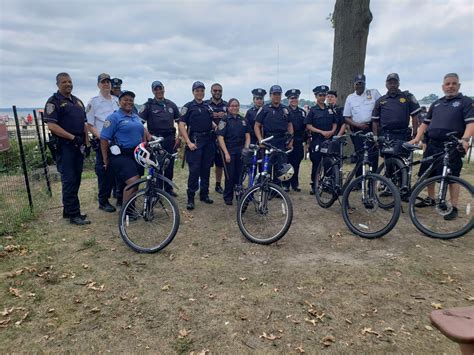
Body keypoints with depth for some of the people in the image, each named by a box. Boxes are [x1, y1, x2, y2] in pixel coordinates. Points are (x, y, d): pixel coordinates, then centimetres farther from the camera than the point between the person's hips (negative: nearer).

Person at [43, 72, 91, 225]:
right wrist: (73, 137, -19)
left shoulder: (78, 101, 18)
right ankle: (74, 214, -1)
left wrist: (86, 142, 12)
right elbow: (52, 126, -15)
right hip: (64, 146, -7)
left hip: (78, 146, 7)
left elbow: (84, 124, 20)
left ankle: (68, 209, 22)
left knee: (76, 180, 10)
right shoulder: (54, 101, -5)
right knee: (69, 180, -6)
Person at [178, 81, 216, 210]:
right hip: (195, 141, -5)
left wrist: (217, 127, -2)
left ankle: (204, 194, 20)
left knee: (206, 169, 9)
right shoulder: (188, 106, -1)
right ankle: (190, 198, 1)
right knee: (194, 170, -7)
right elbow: (181, 125, -8)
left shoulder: (207, 107, 15)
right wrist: (189, 142, -16)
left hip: (208, 141, 5)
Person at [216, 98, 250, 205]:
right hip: (229, 151, -3)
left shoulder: (244, 120, 11)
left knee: (240, 174, 5)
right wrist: (226, 153, -13)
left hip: (241, 151, 3)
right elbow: (220, 138, -7)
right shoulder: (224, 121, -1)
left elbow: (247, 136, 11)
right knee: (230, 175, 0)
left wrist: (246, 149, -3)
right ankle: (228, 197, 12)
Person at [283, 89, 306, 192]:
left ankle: (295, 184, 18)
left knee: (296, 164, 7)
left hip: (298, 142, 4)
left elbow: (305, 127, 16)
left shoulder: (302, 112, 15)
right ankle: (285, 185, 7)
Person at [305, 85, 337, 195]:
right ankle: (313, 186, 7)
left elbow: (334, 123, 18)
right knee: (316, 163, -2)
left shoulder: (330, 110, 14)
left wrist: (332, 131, -4)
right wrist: (322, 132, -14)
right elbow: (308, 126, -6)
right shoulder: (312, 110, 1)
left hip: (329, 139, 4)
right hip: (317, 140, -4)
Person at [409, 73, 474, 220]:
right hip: (432, 144, 6)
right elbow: (425, 123, 20)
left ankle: (454, 207, 6)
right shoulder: (436, 104, 19)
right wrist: (417, 138, 6)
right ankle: (430, 199, 29)